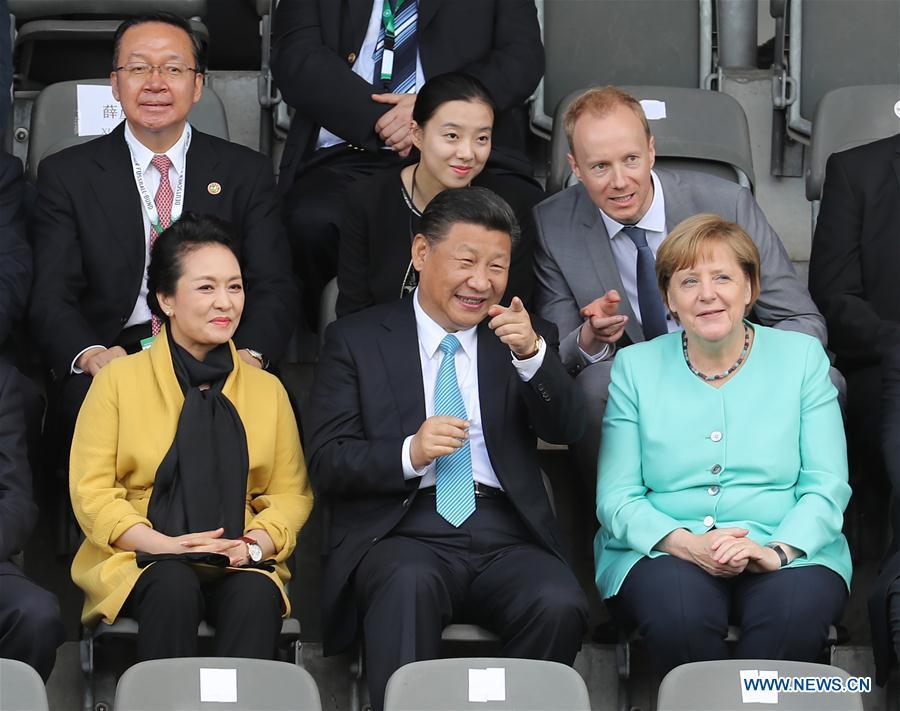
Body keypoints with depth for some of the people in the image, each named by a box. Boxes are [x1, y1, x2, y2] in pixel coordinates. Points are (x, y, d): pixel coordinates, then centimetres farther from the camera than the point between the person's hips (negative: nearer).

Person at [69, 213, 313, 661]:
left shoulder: (267, 389, 16)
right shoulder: (119, 380, 8)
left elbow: (292, 493, 13)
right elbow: (91, 492, 2)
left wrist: (255, 543, -10)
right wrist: (161, 543, -15)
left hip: (239, 568, 2)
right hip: (139, 563, -1)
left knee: (256, 594, -33)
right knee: (174, 585, -35)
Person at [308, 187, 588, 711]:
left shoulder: (527, 339, 19)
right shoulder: (357, 340, 13)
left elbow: (567, 429, 2)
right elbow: (327, 462, 4)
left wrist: (531, 354, -16)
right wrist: (409, 454, -14)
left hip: (505, 536, 2)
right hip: (403, 531, -2)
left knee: (561, 605, -30)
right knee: (409, 585, -37)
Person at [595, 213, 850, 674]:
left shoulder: (802, 356, 11)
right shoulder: (635, 367, 10)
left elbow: (827, 486, 3)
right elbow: (616, 498, 3)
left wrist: (777, 550, -17)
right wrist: (688, 544, -16)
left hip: (786, 551, 0)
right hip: (664, 552, 0)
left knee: (796, 608, -34)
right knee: (678, 608, -35)